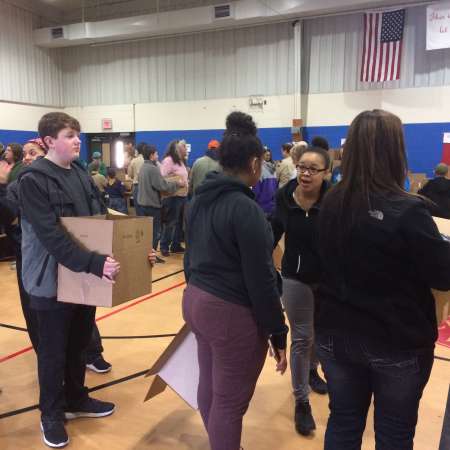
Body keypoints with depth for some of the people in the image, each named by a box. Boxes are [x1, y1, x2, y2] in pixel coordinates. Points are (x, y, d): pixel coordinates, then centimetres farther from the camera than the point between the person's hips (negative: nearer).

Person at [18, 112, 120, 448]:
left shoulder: (81, 174, 6)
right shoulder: (33, 180, -16)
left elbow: (100, 218, 11)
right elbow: (51, 236, -25)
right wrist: (95, 263, -34)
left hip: (87, 276, 6)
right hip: (53, 279, -6)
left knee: (80, 344, 19)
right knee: (54, 351, 10)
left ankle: (76, 399, 39)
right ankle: (52, 413, 29)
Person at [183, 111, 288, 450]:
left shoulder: (200, 199, 6)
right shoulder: (246, 209, -20)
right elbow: (261, 280, -18)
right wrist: (278, 333, -10)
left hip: (196, 301, 9)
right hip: (232, 312, -9)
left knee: (209, 386, 22)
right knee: (230, 403, 6)